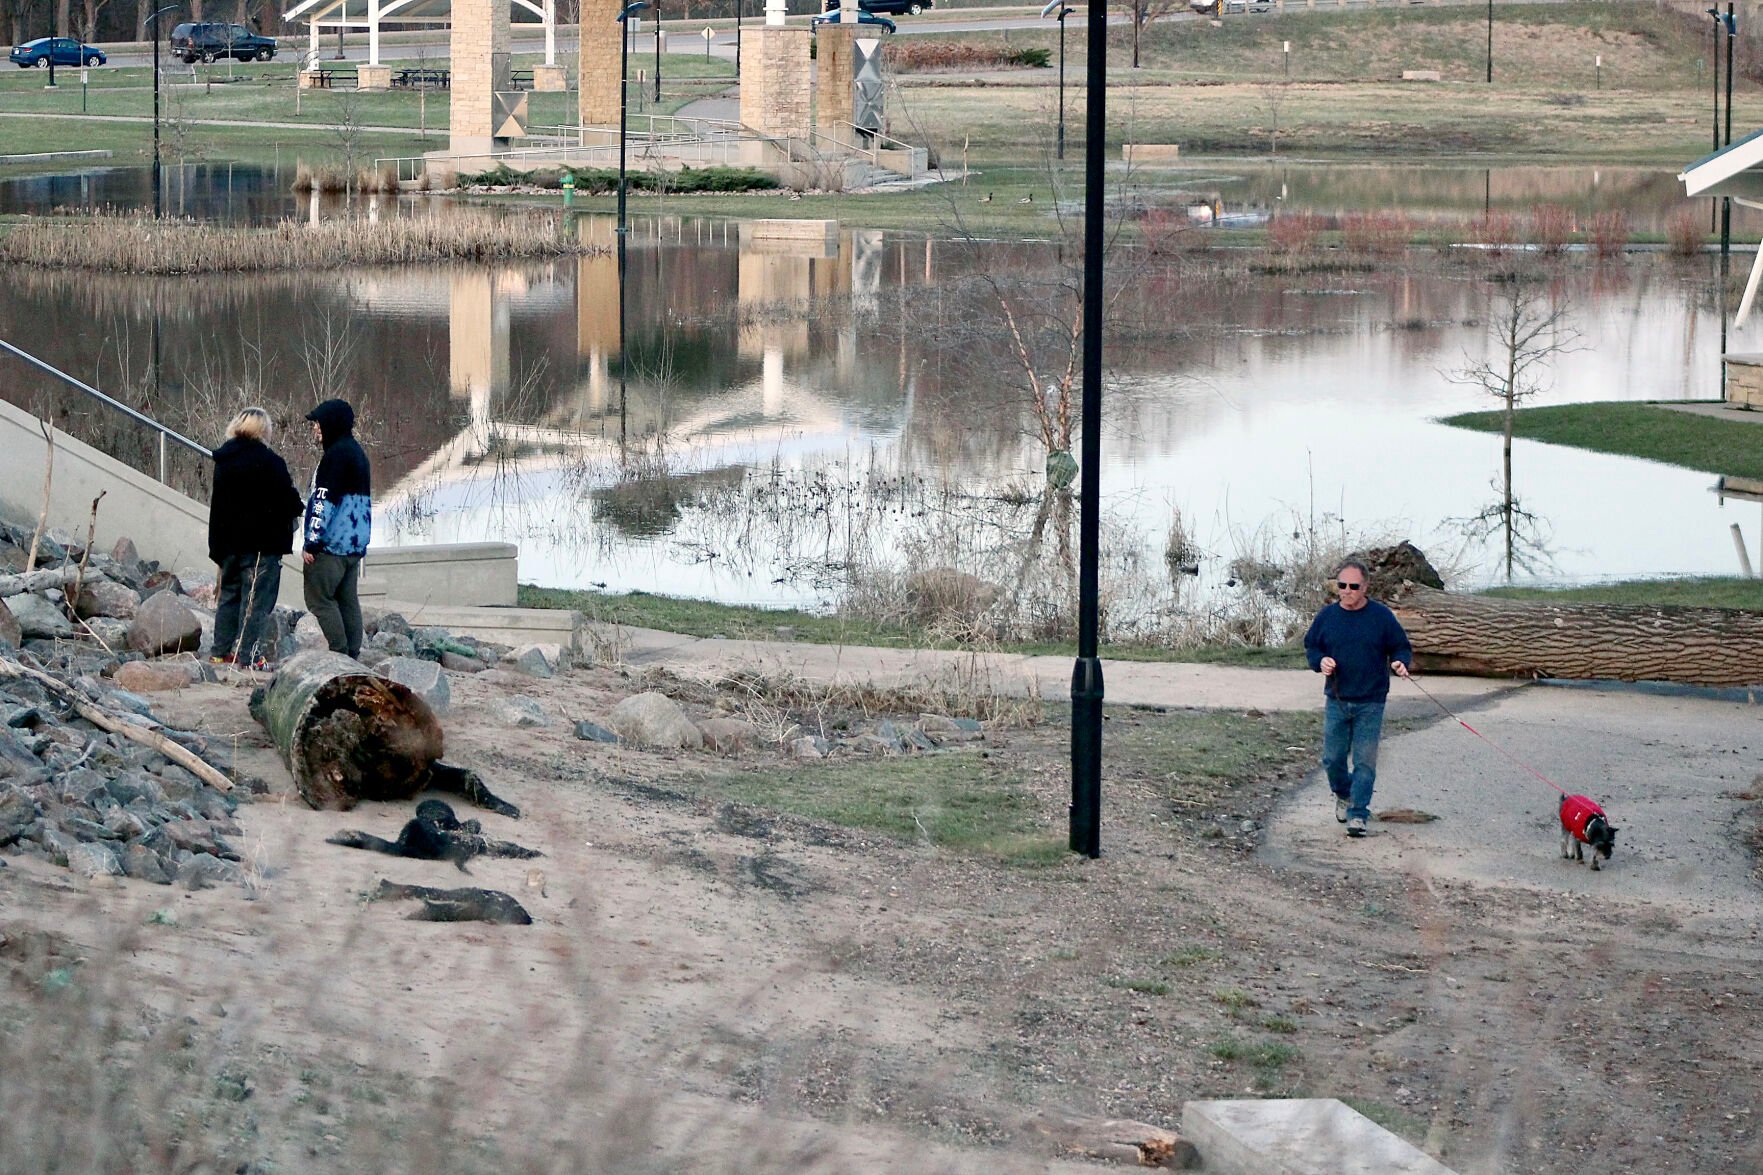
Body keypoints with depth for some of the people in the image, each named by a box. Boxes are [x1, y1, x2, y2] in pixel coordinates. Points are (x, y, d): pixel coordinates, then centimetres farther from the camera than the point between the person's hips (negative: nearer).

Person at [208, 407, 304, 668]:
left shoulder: (223, 461, 8)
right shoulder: (269, 461, -14)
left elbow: (217, 503, 13)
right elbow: (288, 498, -13)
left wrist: (218, 544, 17)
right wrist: (296, 508, 12)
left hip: (230, 539, 7)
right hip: (262, 541, -7)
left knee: (230, 593, 17)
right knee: (257, 598, -3)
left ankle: (221, 650, 20)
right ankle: (248, 655, -6)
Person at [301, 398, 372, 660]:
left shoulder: (336, 454, -13)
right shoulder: (356, 452, 18)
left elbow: (325, 501, -18)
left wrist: (312, 541, -16)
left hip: (331, 541, -10)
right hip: (354, 544, 10)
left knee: (319, 598, -6)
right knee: (347, 600, 10)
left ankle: (338, 654, -11)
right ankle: (352, 653, 9)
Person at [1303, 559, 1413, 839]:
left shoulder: (1381, 616, -3)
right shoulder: (1326, 617, 4)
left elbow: (1402, 647, 4)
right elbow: (1310, 647, 14)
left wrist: (1400, 663, -18)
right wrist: (1320, 661, -8)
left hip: (1370, 703, -3)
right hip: (1336, 701, 3)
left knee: (1365, 761, -5)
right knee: (1333, 758, 6)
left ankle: (1358, 813, 0)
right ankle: (1343, 795, 34)